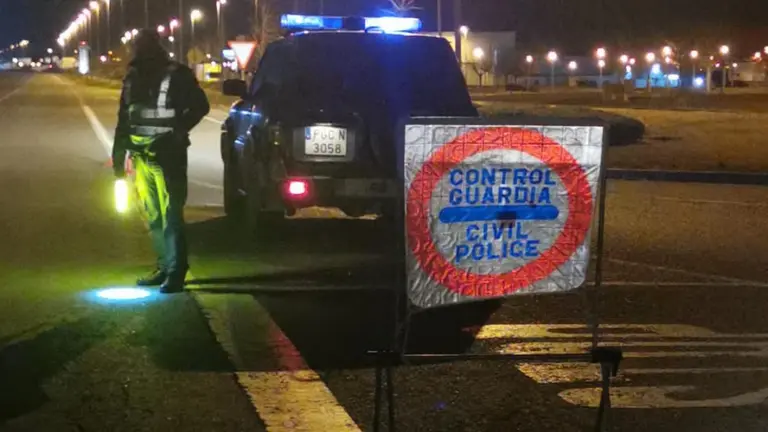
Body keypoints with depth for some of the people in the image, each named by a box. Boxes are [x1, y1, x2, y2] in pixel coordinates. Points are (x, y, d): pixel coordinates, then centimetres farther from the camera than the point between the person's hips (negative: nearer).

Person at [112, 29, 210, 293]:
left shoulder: (177, 75, -9)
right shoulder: (132, 78, 11)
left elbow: (201, 105, -5)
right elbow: (124, 119, 16)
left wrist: (177, 131, -12)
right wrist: (118, 154, 13)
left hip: (167, 156, -7)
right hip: (142, 157, 7)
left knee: (170, 215, -8)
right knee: (153, 216, 13)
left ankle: (176, 272, -6)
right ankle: (164, 267, 23)